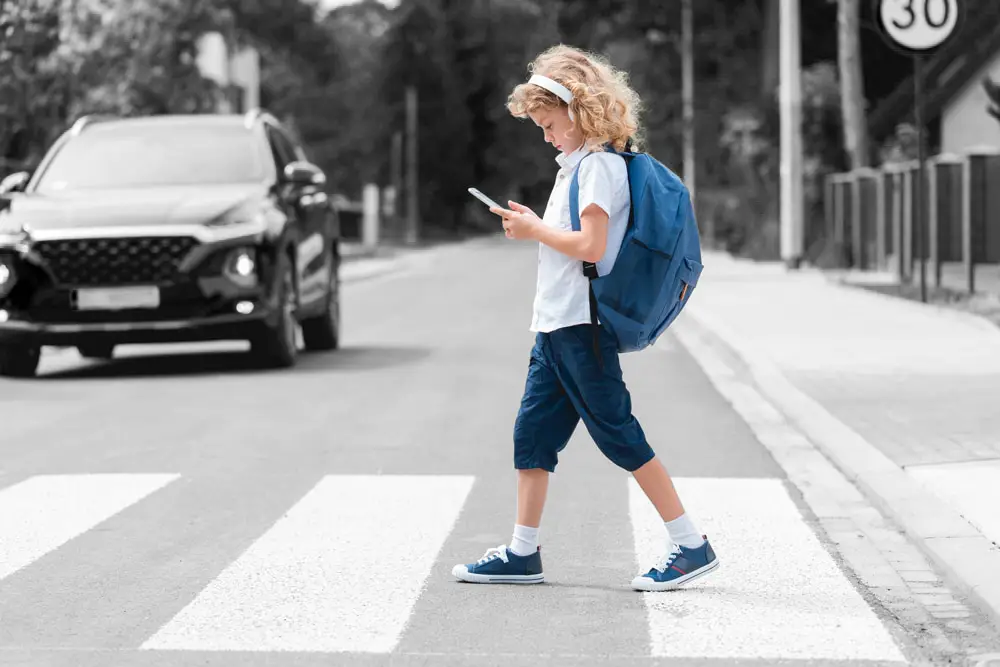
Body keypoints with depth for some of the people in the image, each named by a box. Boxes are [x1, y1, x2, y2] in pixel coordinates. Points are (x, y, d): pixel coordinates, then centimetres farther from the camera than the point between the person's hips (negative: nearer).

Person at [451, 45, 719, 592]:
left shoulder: (599, 163, -13)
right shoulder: (577, 163, 18)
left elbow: (590, 245, -22)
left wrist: (535, 230, -10)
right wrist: (533, 226, 9)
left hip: (582, 325, -10)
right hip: (556, 325, 10)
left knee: (618, 434, -6)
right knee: (532, 432, 9)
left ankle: (691, 545, -1)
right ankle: (523, 553, 15)